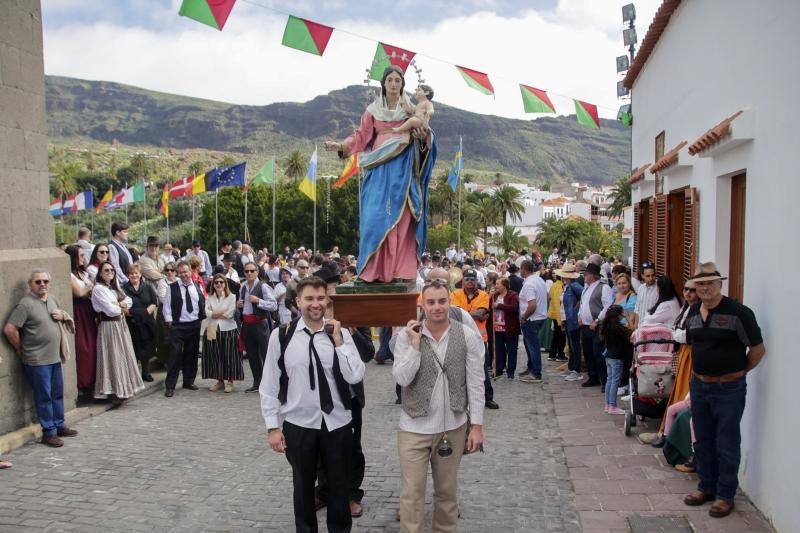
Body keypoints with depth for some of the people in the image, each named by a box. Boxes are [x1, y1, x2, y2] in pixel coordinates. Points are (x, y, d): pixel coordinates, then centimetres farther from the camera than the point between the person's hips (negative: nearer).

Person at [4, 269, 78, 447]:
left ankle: (59, 426, 29)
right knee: (44, 396, 0)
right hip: (37, 361, -7)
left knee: (57, 393, 16)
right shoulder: (25, 304, -14)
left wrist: (62, 315, 2)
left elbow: (64, 315, 27)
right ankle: (49, 432, 9)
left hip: (54, 357, 7)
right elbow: (9, 329, -18)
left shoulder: (52, 298, 10)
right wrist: (22, 349, -7)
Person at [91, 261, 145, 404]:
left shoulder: (115, 287, 16)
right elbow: (110, 309, -17)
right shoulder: (98, 289, -10)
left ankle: (123, 390, 16)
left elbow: (129, 300, 10)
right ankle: (115, 392, 1)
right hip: (108, 326, -8)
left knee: (124, 357, 9)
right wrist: (122, 309, 0)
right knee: (113, 359, -5)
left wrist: (122, 304, -10)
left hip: (120, 324, 8)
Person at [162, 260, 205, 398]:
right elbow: (166, 305, -1)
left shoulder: (198, 286, 7)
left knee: (192, 354, 11)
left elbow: (203, 303, 13)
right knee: (175, 354, -8)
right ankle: (170, 386, -3)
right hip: (177, 326, -4)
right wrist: (169, 321, -7)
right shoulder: (172, 287, -3)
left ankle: (189, 381, 24)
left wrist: (202, 318, 6)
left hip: (195, 325, 4)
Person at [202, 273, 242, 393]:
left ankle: (230, 381, 12)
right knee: (215, 356, 7)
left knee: (229, 355, 1)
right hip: (212, 330, 3)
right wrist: (223, 312, -12)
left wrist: (215, 314, -4)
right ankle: (220, 380, 20)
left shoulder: (232, 297, 0)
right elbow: (207, 313, -5)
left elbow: (230, 313, -10)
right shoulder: (209, 298, 10)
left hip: (228, 330, -3)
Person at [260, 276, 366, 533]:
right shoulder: (281, 336, -8)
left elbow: (355, 376, -12)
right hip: (298, 424, -1)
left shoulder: (341, 333, -4)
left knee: (339, 485, 16)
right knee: (303, 486, 17)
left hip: (337, 423, 1)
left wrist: (338, 342, -17)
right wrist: (272, 427, -3)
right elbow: (269, 384, -3)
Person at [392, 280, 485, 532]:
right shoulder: (407, 335, -8)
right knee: (412, 493, 4)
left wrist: (477, 425, -5)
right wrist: (416, 343, -20)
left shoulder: (468, 336, -7)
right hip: (415, 427, -1)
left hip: (453, 427, 1)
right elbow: (402, 379, -15)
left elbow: (475, 383, -4)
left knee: (447, 490, 17)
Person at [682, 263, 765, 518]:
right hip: (699, 385, 6)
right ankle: (706, 487, 32)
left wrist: (738, 371, 0)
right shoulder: (693, 312, 5)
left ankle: (725, 495, 19)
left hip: (729, 388, -6)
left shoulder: (738, 312, -16)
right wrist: (701, 370, 12)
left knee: (727, 444, 5)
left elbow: (758, 349, -9)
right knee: (703, 440, 17)